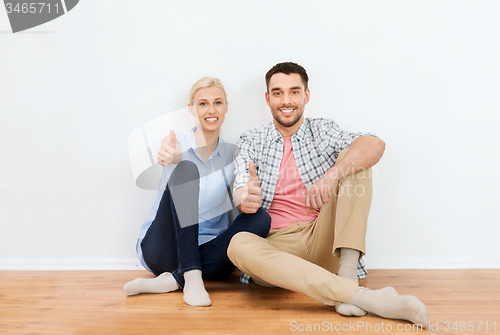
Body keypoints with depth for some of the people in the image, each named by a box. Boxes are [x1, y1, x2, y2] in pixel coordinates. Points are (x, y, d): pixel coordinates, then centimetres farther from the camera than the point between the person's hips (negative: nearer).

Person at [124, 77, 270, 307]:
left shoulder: (231, 154, 8)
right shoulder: (177, 145, 1)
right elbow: (172, 155, -25)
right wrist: (170, 156, -50)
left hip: (204, 253, 3)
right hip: (162, 249, -3)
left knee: (261, 218, -24)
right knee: (187, 168, -25)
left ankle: (171, 280, -26)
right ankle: (191, 277, -32)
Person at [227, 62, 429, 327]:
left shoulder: (322, 132, 9)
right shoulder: (251, 141, 10)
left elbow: (375, 145, -11)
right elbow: (242, 192, -6)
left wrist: (332, 175, -29)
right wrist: (246, 199, -32)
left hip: (322, 243, 1)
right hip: (274, 246, 0)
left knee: (352, 160, -12)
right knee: (239, 244, -34)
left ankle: (347, 274, -25)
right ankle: (360, 296, -38)